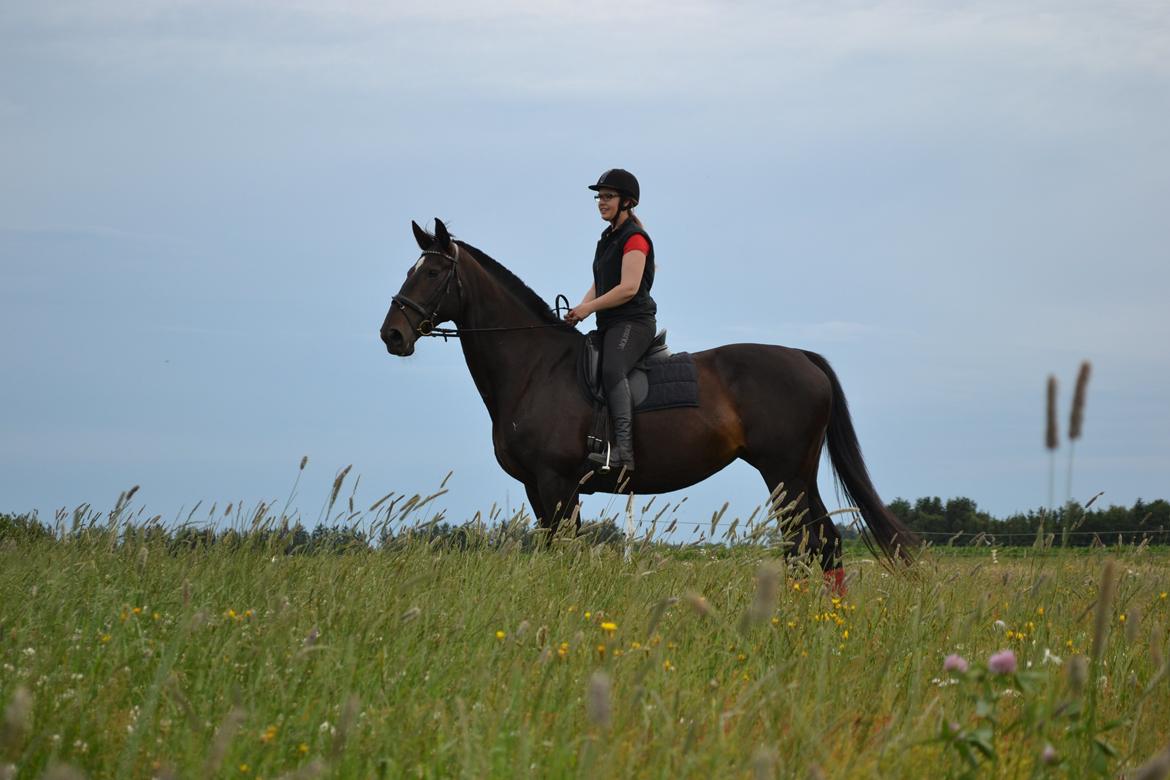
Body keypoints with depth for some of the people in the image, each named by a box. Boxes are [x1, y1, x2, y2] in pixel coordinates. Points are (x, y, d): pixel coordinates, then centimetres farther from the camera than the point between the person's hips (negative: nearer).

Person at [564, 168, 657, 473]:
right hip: (609, 324, 11)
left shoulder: (634, 238, -8)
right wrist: (579, 310, 2)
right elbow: (598, 285, 20)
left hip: (633, 321, -11)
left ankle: (623, 450, -45)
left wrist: (589, 308, -18)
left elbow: (629, 287, -19)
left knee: (611, 370, -33)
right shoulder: (608, 239, 21)